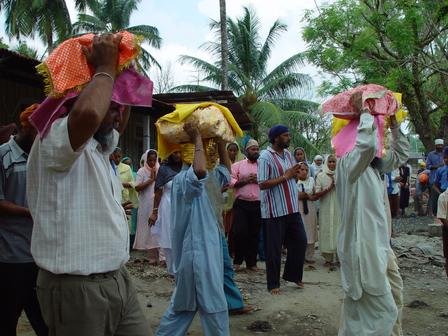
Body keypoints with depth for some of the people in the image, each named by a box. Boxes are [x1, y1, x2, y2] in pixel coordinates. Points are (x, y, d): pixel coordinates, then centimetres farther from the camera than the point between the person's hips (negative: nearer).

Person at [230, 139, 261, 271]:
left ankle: (251, 262, 18)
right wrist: (245, 180, -13)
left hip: (257, 204, 2)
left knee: (254, 234, 6)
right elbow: (231, 182, -4)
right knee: (239, 232, -6)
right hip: (241, 203, -2)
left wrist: (259, 180, -9)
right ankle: (237, 261, 12)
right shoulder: (237, 165, 6)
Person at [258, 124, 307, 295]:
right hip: (275, 210, -7)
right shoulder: (266, 157, -12)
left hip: (292, 208, 7)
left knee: (300, 241, 10)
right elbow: (262, 184, -19)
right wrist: (285, 176, -19)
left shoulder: (288, 154, 11)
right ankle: (273, 284, 16)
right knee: (274, 248, 2)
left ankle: (292, 275, 29)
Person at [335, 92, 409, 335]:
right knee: (384, 311, -5)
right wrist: (364, 111, -21)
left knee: (358, 308, 19)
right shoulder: (348, 163, -15)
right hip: (362, 247, -10)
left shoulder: (374, 166, 12)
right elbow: (367, 142, -35)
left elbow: (401, 155, 25)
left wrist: (393, 123, 18)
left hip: (375, 243, 10)